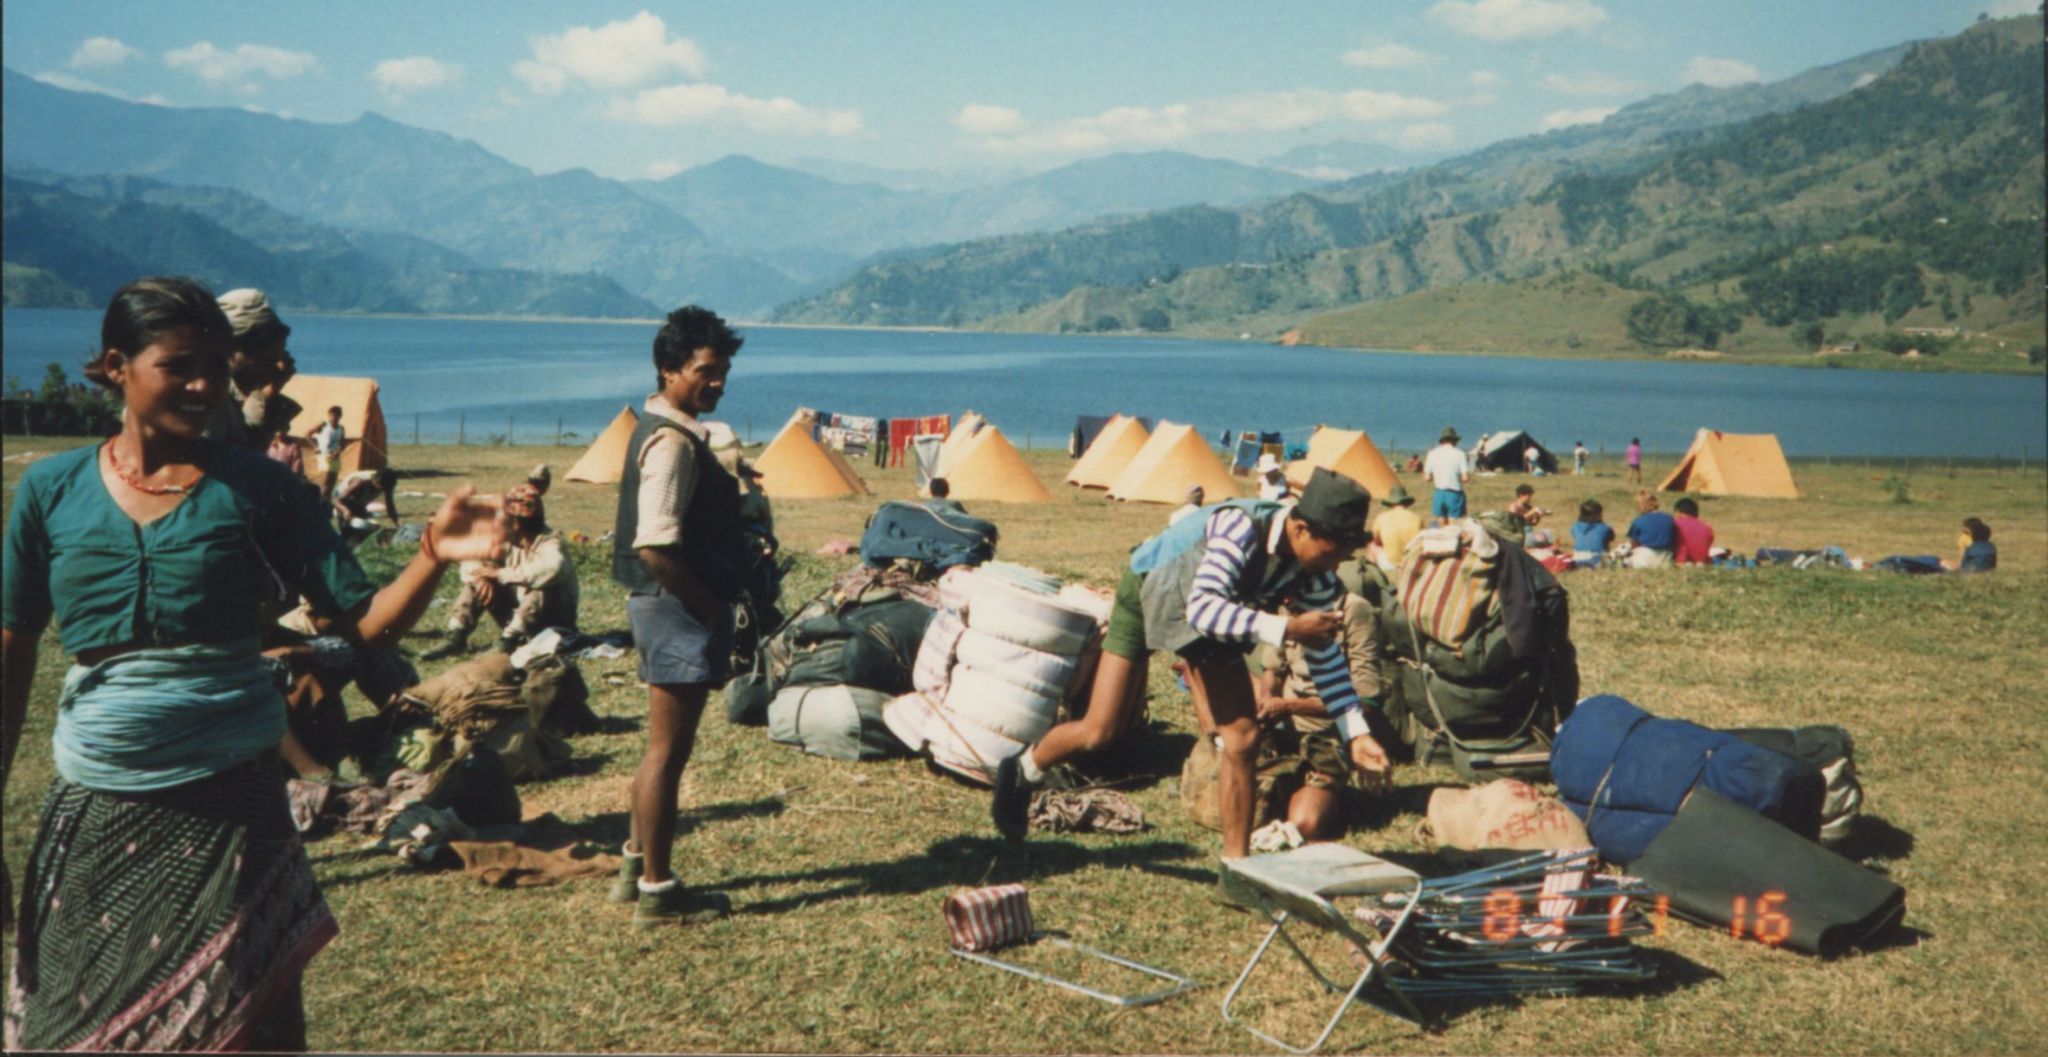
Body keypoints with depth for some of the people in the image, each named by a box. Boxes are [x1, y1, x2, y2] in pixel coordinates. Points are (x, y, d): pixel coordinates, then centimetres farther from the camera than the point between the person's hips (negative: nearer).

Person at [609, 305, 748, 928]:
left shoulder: (668, 430, 13)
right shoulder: (673, 442, -19)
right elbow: (656, 547, -26)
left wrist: (712, 602, 14)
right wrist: (710, 608, -16)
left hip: (674, 608, 10)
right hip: (678, 610, -10)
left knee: (664, 749, 20)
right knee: (668, 751, -1)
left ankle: (637, 867, 32)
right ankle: (657, 892, 9)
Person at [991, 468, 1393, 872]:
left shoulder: (1314, 569, -19)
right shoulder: (1242, 528, -40)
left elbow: (1325, 653, -9)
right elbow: (1202, 609, -49)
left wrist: (1356, 735, -14)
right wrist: (1286, 630, -54)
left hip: (1211, 613, 6)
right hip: (1147, 591, -5)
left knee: (1242, 739, -8)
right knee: (1098, 732, -6)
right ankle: (1020, 774, 25)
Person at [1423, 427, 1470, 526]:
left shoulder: (1432, 454, 2)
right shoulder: (1460, 454, -7)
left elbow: (1427, 477, 3)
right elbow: (1465, 478, -12)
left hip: (1439, 493, 3)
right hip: (1455, 493, -3)